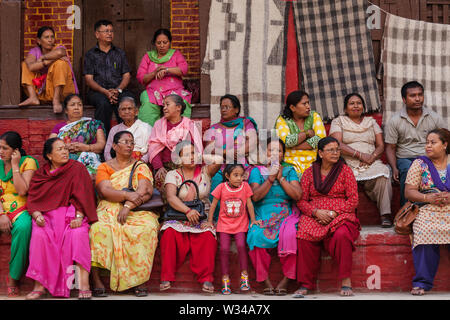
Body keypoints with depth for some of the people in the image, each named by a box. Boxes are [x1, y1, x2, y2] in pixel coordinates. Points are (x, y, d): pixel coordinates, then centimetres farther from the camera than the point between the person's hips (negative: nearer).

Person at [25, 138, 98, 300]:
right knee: (39, 235, -30)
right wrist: (37, 215, -12)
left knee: (78, 234, -34)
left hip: (71, 213, -2)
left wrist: (79, 216, -17)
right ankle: (40, 285, -27)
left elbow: (82, 195, -2)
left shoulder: (77, 168, 7)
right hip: (47, 215, 2)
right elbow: (32, 199, 9)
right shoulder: (40, 174, 15)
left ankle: (84, 283, -37)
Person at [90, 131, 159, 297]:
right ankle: (97, 282, -29)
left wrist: (128, 207, -18)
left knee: (147, 228, -33)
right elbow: (104, 191, -4)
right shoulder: (104, 167, 14)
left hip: (136, 212, 0)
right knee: (99, 229, -33)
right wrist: (127, 195, -18)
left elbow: (144, 191, -3)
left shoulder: (140, 167, 14)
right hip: (109, 211, 0)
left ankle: (139, 281, -28)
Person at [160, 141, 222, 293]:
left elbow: (219, 160, -13)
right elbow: (171, 197, -10)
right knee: (169, 234, -31)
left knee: (208, 237, -32)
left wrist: (201, 157, 2)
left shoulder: (204, 171, 8)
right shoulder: (173, 175, 6)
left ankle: (206, 279, -27)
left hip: (202, 218, 0)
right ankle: (166, 278, -25)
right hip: (178, 217, 0)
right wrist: (188, 211, -24)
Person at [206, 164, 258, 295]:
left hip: (240, 224, 0)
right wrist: (209, 221, 4)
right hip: (224, 225, 0)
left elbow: (249, 204, 4)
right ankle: (225, 279, 0)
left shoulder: (245, 186, -3)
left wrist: (253, 220, 4)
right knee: (224, 249, -12)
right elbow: (213, 204, 3)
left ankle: (244, 275, -5)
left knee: (241, 245, -19)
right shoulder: (221, 187, -5)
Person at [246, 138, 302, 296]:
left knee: (289, 235, -33)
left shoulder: (289, 171, 14)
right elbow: (255, 196, -3)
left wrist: (280, 178, -4)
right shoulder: (257, 171, 12)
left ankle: (286, 280, -21)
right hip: (262, 216, 0)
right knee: (257, 237, -32)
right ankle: (265, 281, -19)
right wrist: (270, 179, -11)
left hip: (285, 215, 0)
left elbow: (297, 195, 0)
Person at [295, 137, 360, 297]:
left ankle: (346, 281, -23)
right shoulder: (309, 172, 13)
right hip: (314, 216, 1)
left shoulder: (345, 171, 8)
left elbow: (353, 199, 2)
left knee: (341, 235, -35)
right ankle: (305, 284, -21)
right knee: (304, 237, -30)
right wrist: (316, 212, -10)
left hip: (340, 216, -1)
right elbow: (301, 200, 9)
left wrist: (334, 213, -10)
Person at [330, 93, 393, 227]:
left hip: (372, 164, 2)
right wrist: (360, 155, -12)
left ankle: (386, 215, -34)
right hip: (349, 165, -2)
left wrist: (372, 156, -8)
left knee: (383, 173, -33)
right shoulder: (338, 122, 14)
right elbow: (337, 145, -2)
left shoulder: (371, 122, 24)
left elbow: (381, 146, 16)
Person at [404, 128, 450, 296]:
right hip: (427, 210, 0)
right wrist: (427, 198, -11)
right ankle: (422, 282, -25)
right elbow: (409, 192, 6)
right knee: (425, 232, -32)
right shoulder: (420, 164, 12)